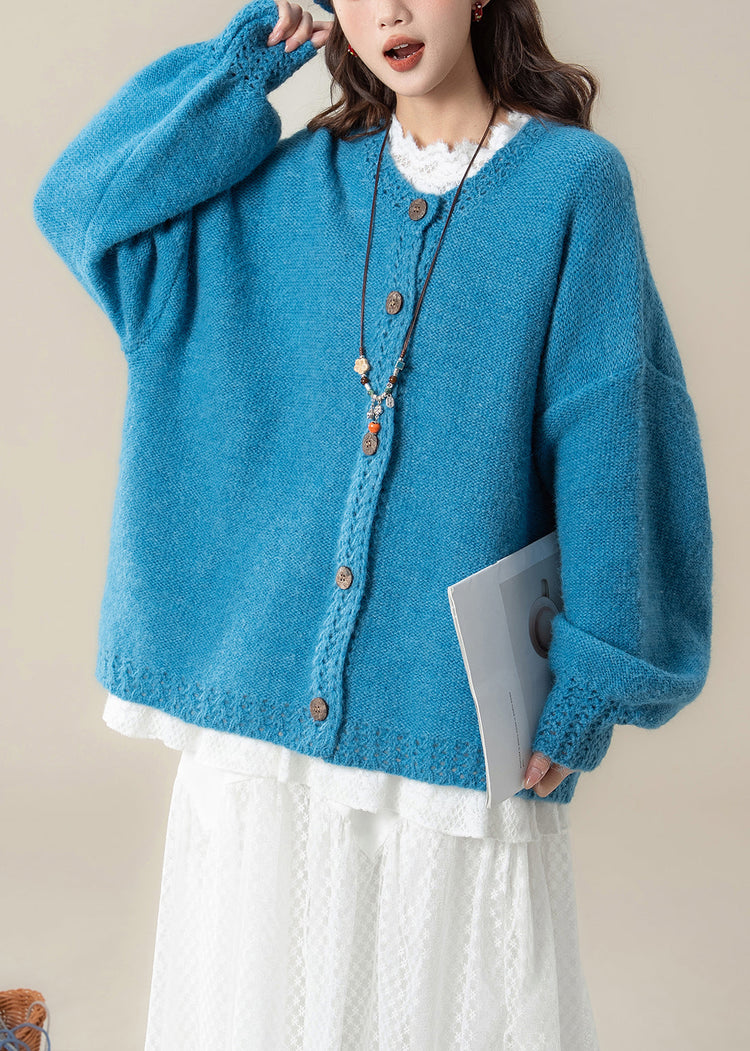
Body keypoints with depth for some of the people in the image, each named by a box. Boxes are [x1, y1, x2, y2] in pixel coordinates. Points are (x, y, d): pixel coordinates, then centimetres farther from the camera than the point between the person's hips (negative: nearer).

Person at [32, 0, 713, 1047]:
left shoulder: (574, 181, -2)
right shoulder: (294, 185, 9)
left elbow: (607, 439, -5)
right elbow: (81, 205, 8)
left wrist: (589, 679, -8)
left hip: (456, 714, -3)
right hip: (266, 691, 3)